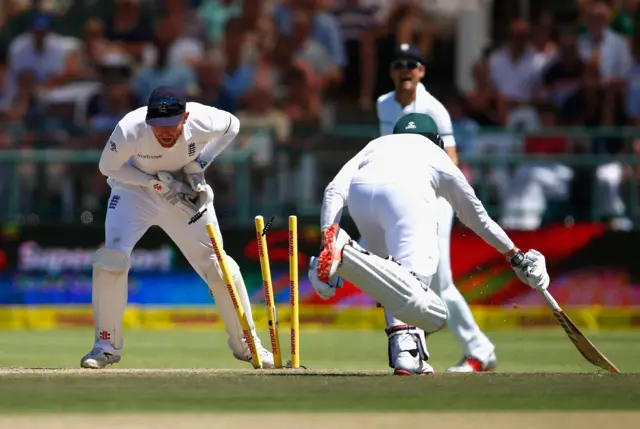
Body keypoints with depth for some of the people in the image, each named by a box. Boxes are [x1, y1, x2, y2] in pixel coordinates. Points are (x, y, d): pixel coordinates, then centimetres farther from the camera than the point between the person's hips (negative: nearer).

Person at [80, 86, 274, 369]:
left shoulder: (204, 121, -29)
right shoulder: (130, 130, -33)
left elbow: (232, 125, -4)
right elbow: (108, 167, -15)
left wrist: (199, 165, -15)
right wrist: (156, 182, -24)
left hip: (185, 194, 1)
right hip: (135, 189, -1)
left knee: (220, 267, -3)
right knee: (111, 258, -22)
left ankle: (246, 344, 16)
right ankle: (107, 344, -6)